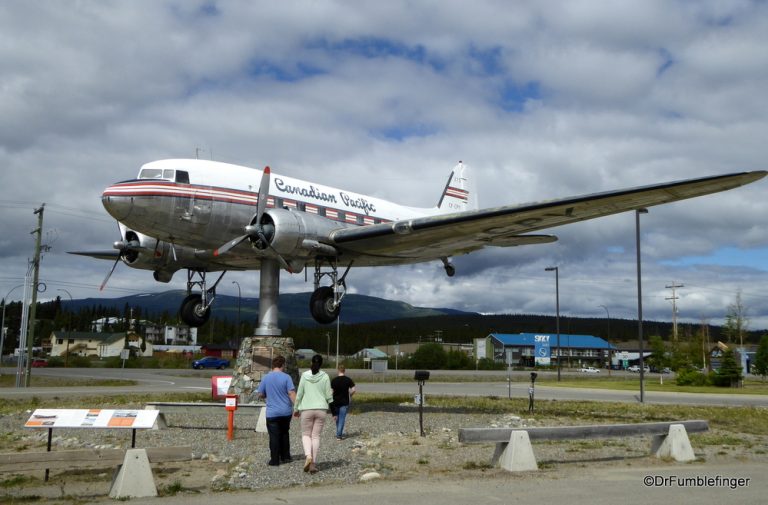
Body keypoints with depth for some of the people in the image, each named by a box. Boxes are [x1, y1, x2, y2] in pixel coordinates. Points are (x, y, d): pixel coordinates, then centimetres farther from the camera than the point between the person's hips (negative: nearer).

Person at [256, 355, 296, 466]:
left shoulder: (265, 378, -2)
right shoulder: (286, 377, -7)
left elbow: (260, 394, 4)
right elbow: (291, 393, -14)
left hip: (272, 413, -1)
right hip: (286, 412, 1)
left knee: (274, 436, 3)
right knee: (284, 434, 18)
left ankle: (275, 460, 3)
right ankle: (285, 457, 23)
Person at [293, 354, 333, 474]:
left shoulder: (305, 375, -2)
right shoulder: (325, 377, -2)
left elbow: (299, 394, 0)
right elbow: (329, 395, -1)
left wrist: (296, 408, 12)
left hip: (306, 409, -1)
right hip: (321, 409, 1)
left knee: (306, 434, 12)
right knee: (316, 436, 7)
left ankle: (308, 456, -13)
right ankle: (313, 463, 4)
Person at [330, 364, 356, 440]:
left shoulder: (334, 380, -3)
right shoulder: (348, 380, -6)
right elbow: (353, 390, -11)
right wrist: (349, 395, 7)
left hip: (336, 401, 2)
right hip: (344, 402, -2)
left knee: (337, 418, 18)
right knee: (342, 419, 1)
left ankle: (339, 433, 27)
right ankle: (339, 435, -2)